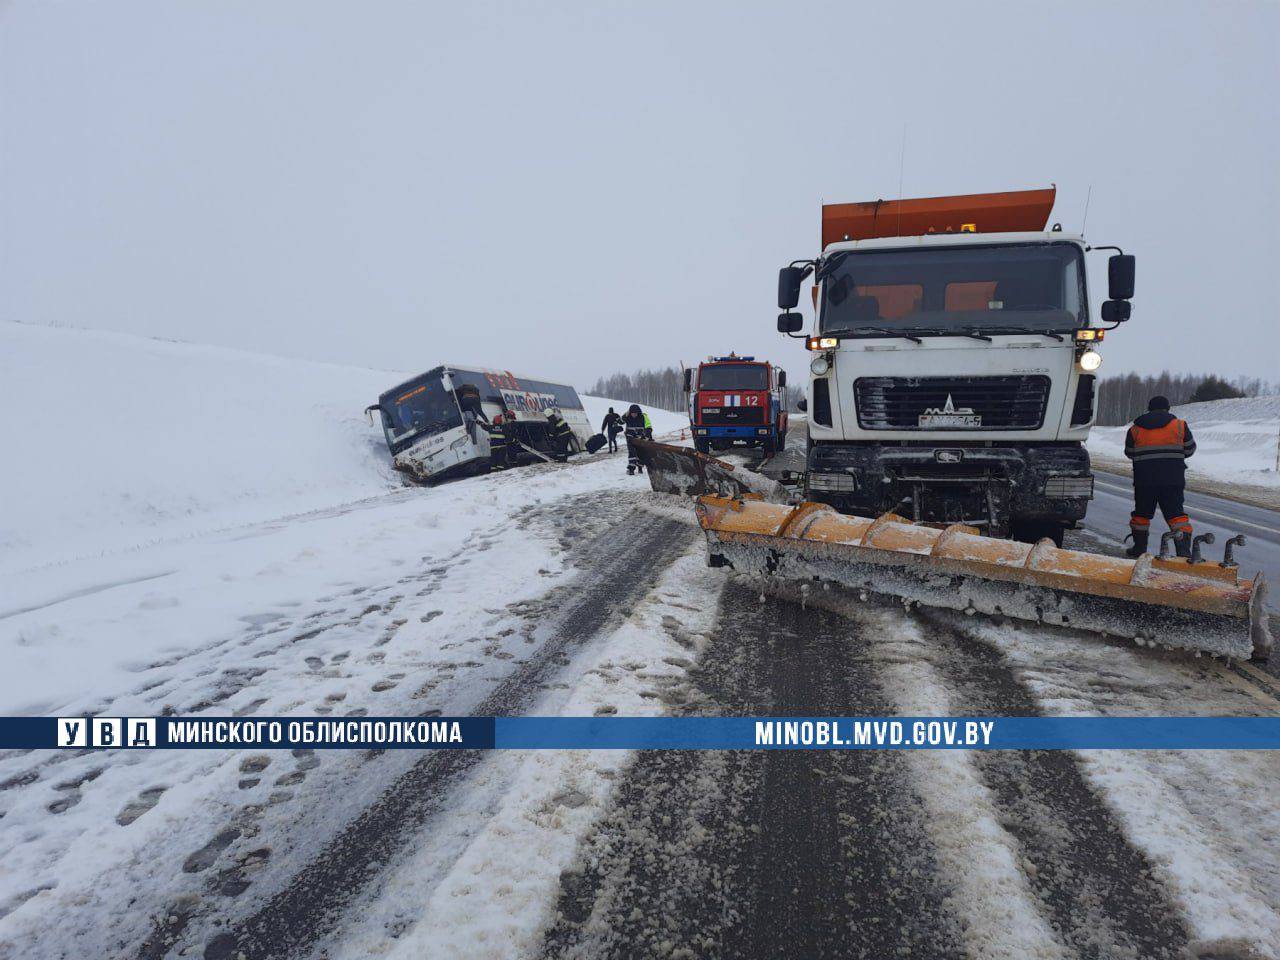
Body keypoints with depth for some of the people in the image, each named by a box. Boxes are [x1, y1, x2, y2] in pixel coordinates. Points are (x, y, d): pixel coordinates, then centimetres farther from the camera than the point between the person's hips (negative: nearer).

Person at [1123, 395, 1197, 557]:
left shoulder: (1135, 429, 5)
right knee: (1175, 512, 2)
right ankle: (1184, 548, -9)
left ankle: (1139, 547, 19)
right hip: (1173, 479, 0)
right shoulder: (1180, 426, 3)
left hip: (1144, 479, 1)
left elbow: (1129, 453, 13)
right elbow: (1190, 449, 10)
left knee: (1142, 512, 13)